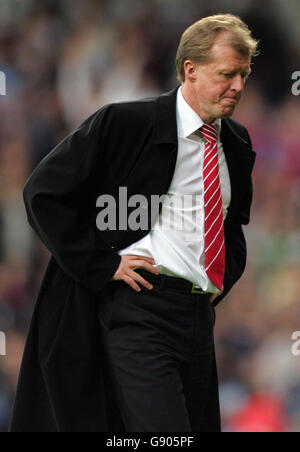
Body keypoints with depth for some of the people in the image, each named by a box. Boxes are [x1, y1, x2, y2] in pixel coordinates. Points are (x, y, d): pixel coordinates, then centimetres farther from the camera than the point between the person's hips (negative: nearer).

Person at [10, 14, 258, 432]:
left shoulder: (237, 143, 14)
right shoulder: (124, 123, -7)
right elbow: (43, 193, -5)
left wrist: (226, 275, 14)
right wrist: (103, 264, -10)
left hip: (200, 314, 7)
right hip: (140, 304, -7)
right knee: (164, 433, -19)